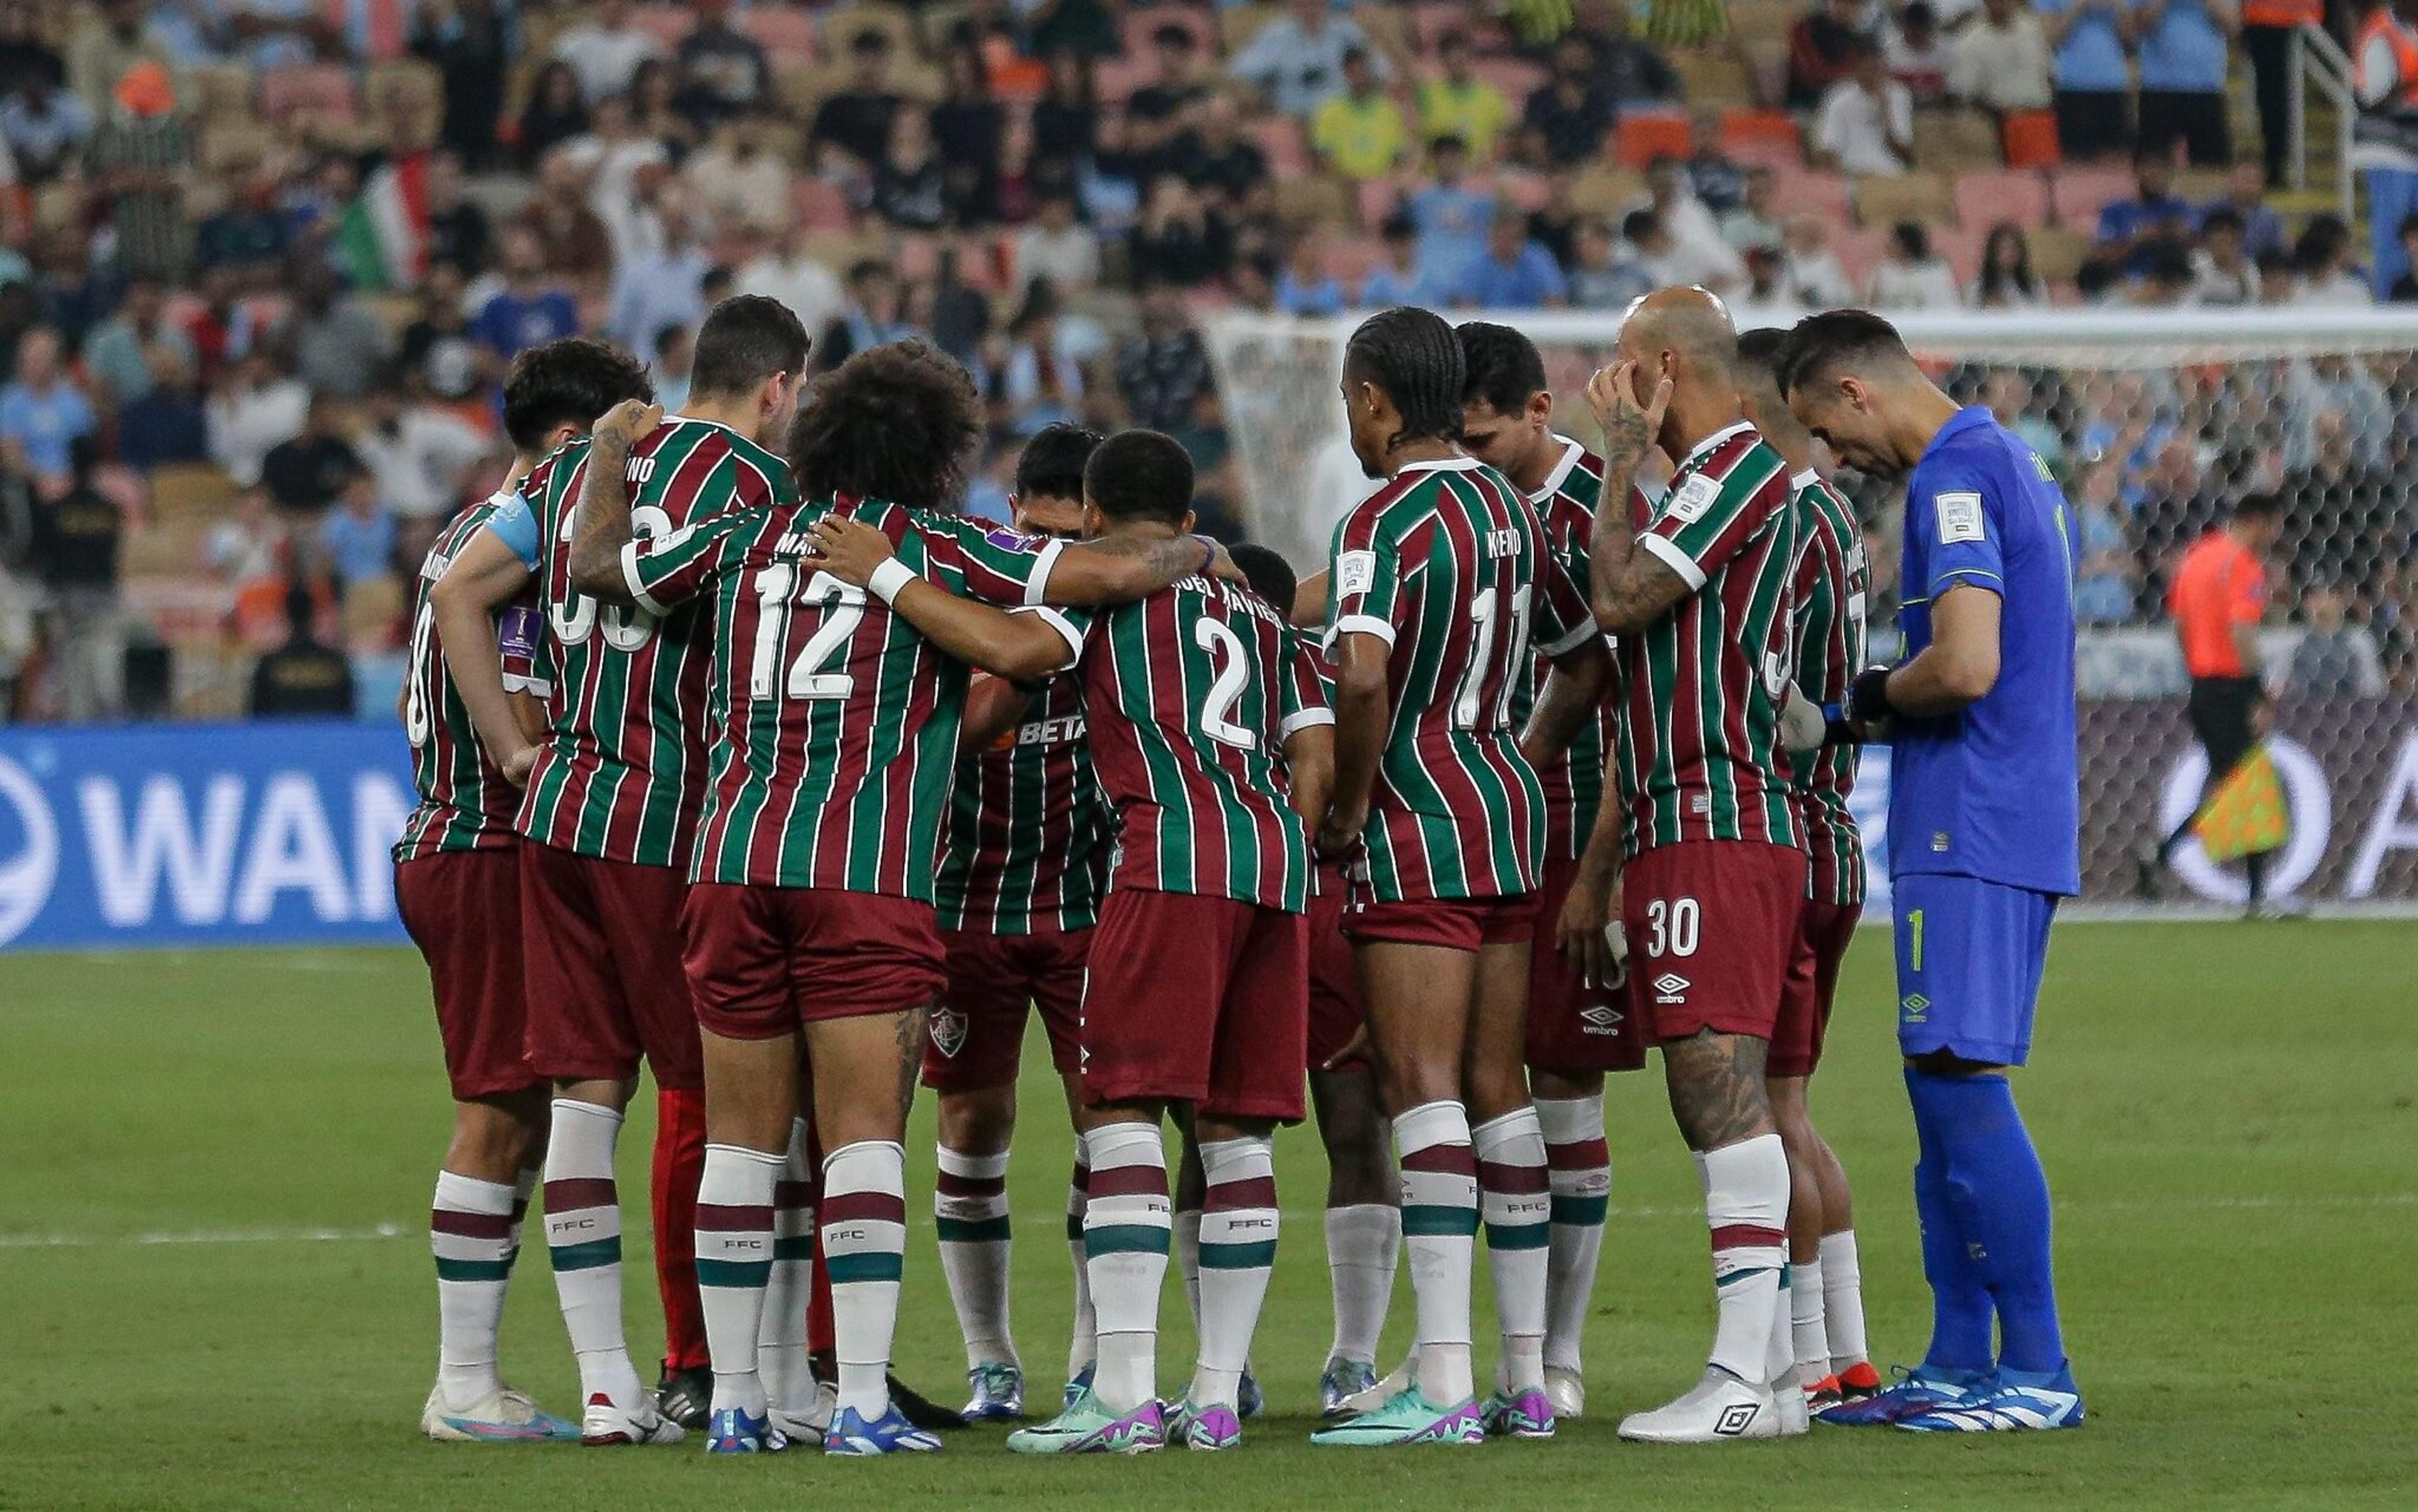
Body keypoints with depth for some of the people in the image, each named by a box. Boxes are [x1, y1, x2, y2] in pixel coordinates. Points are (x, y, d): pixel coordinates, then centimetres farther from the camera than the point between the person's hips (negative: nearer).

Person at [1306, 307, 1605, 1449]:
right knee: (1498, 1088, 11)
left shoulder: (1383, 522, -14)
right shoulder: (1507, 510, 12)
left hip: (1420, 823, -8)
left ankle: (1445, 1385, -18)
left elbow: (1362, 676, -28)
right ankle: (1527, 1377, 12)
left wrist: (1349, 804, -15)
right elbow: (1585, 656, 21)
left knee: (1425, 1088, -11)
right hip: (1510, 811, 8)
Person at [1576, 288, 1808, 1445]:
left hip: (1720, 829, -11)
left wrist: (1623, 456, -6)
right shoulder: (1709, 474, 23)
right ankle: (1772, 1371, 11)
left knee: (1719, 1082, -14)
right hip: (1677, 830, 11)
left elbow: (1619, 599, -18)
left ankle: (1743, 1378, -18)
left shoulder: (1737, 468, -9)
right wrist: (1601, 855, 27)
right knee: (1713, 1100, 9)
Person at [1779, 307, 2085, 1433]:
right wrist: (1888, 704, 14)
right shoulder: (2012, 462, 18)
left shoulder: (1953, 480, -14)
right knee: (1945, 1087, 12)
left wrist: (1873, 698, -6)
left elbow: (1965, 667, -24)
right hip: (2019, 828, 10)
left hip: (1968, 832, -10)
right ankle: (1958, 1364, 14)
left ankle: (2039, 1371, -11)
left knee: (1960, 1082, -10)